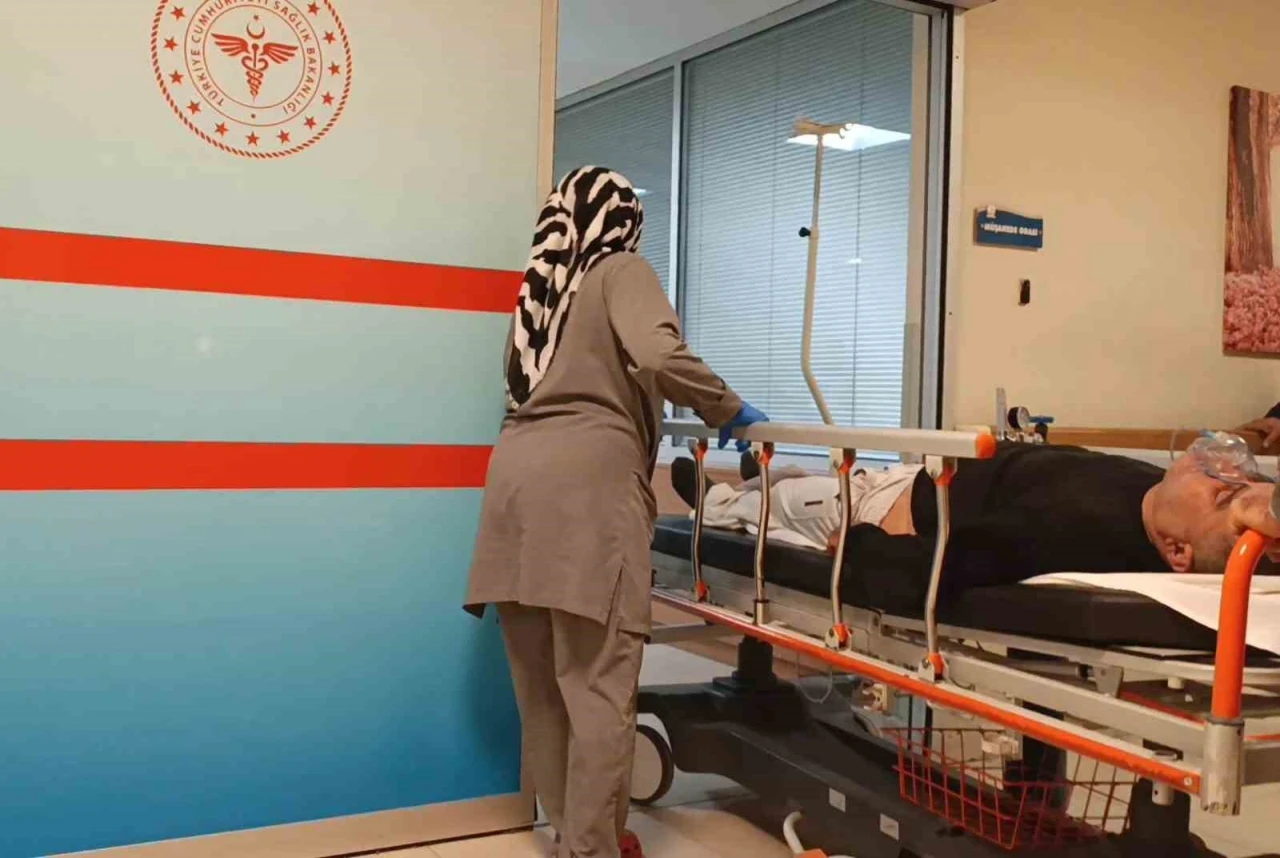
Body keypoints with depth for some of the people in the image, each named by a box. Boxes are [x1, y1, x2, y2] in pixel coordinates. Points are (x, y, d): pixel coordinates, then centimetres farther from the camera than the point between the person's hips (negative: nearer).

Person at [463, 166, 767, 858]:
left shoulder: (538, 285, 26)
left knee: (540, 679, 12)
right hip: (586, 478, -7)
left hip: (517, 471, 7)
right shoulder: (620, 270, 7)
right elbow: (658, 355, -12)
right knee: (597, 682, -3)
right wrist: (726, 409, 2)